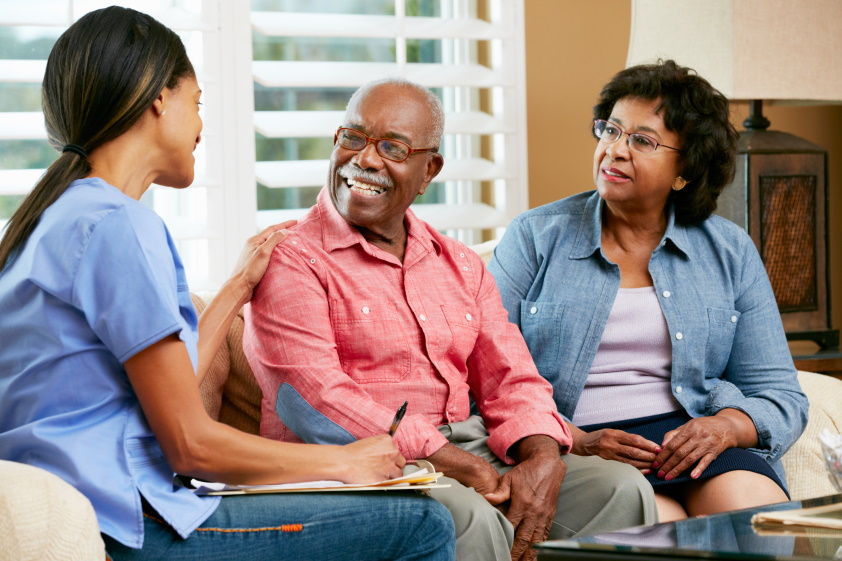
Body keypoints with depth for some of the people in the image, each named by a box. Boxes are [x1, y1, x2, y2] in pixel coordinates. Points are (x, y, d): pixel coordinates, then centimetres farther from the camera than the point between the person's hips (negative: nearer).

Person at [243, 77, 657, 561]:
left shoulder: (461, 265, 21)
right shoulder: (292, 260, -2)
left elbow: (511, 380, 14)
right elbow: (315, 400, -15)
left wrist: (543, 459, -11)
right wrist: (449, 461, -21)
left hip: (470, 456, 6)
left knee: (621, 488, -14)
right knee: (471, 516, -36)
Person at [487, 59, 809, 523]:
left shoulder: (730, 253, 14)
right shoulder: (535, 238, 8)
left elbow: (779, 397, 13)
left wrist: (724, 427, -11)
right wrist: (576, 442, -16)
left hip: (687, 438, 3)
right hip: (569, 448, -3)